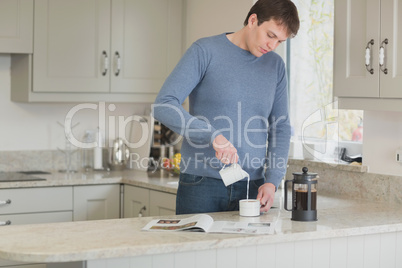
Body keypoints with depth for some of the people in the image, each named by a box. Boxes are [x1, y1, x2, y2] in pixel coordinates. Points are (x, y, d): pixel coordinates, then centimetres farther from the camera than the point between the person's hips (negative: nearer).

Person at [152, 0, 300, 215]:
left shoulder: (275, 66, 10)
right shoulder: (205, 51, -5)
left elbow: (280, 128, 12)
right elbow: (163, 106, -13)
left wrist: (272, 181, -2)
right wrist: (212, 135, -26)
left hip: (252, 188, 4)